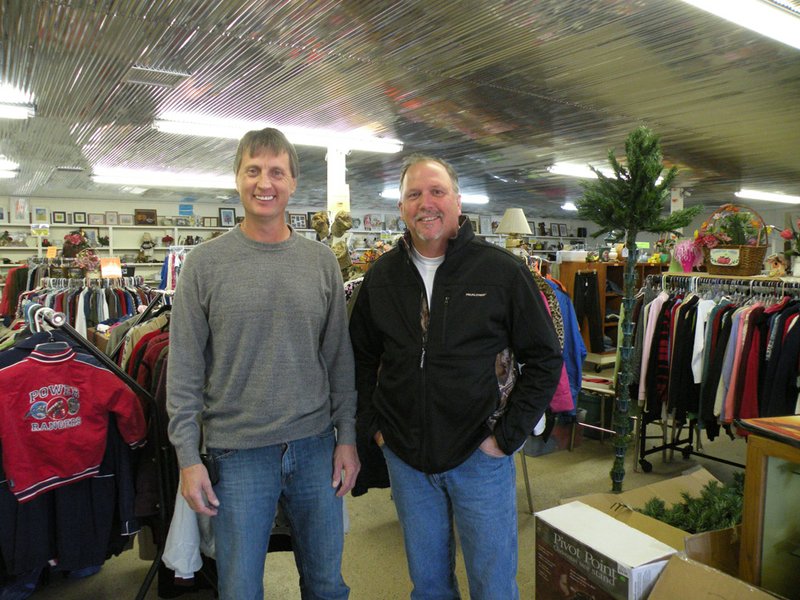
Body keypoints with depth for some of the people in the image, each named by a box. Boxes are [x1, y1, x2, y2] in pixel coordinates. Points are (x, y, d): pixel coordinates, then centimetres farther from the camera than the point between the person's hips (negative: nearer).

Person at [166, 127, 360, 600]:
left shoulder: (322, 261, 2)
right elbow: (184, 369, -3)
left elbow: (340, 357, 4)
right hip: (238, 453, -2)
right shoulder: (205, 262, -4)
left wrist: (347, 436, 2)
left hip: (316, 447, 2)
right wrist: (188, 456, -6)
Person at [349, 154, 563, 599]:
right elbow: (362, 357, 12)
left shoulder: (504, 271, -10)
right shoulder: (382, 276, 1)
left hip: (481, 457, -2)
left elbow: (545, 358, -6)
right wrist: (373, 426, 4)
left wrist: (508, 436, -9)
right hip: (406, 459, 3)